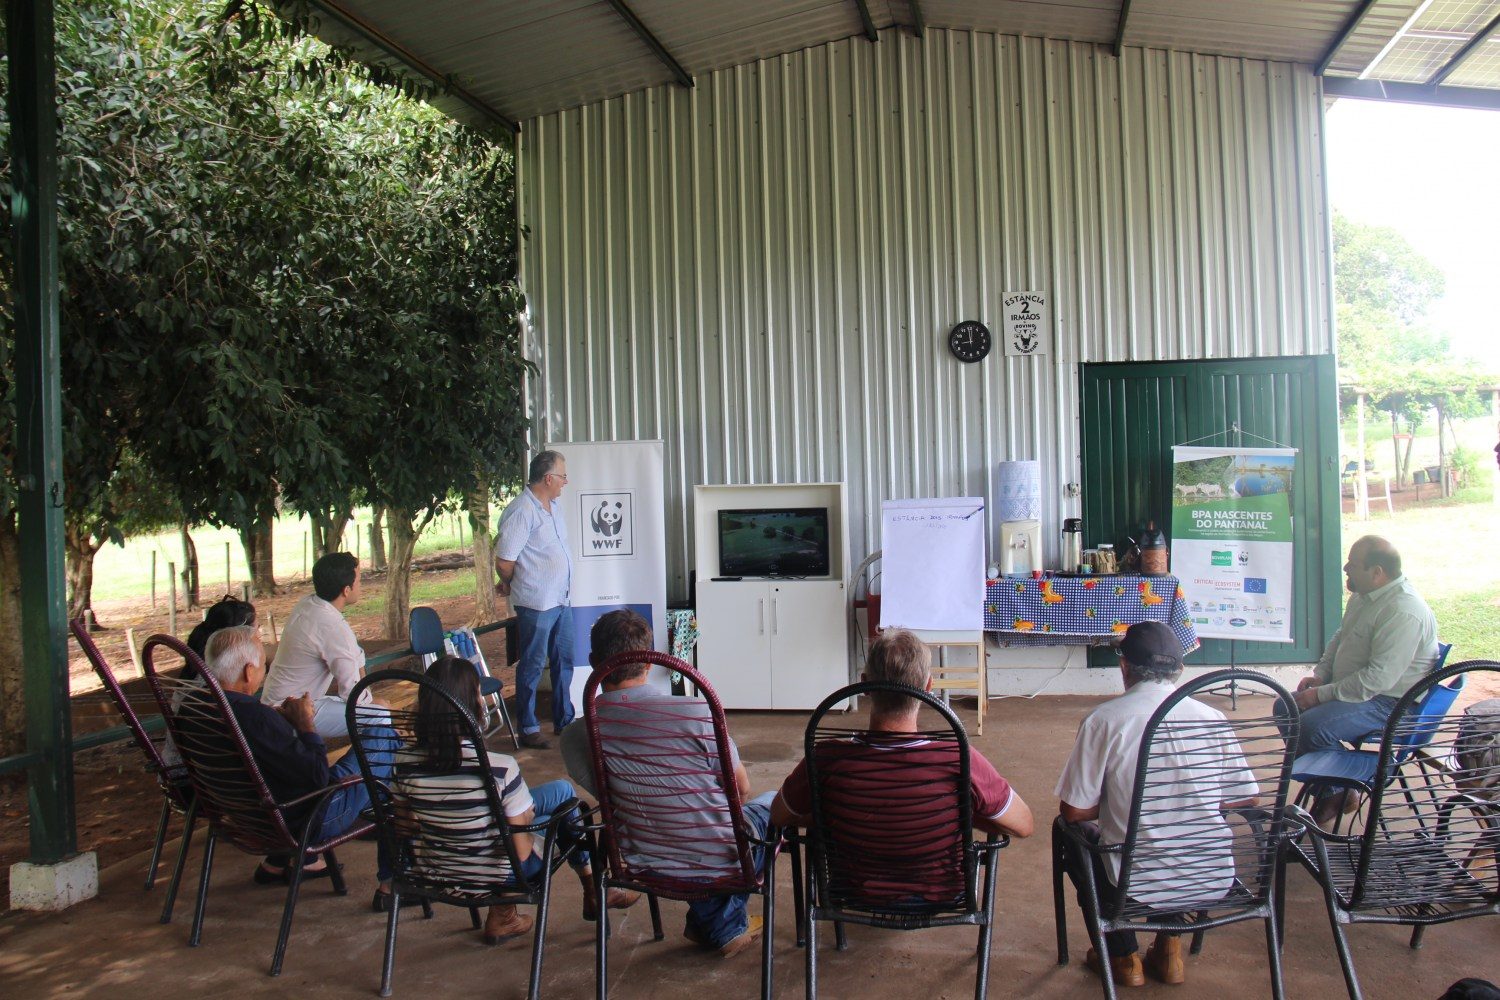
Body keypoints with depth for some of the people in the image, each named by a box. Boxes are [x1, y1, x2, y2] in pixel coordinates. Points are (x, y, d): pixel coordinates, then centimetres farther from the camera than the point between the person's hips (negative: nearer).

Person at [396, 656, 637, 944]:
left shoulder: (404, 762, -16)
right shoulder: (500, 769, -28)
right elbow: (522, 852, -20)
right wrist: (526, 817, 0)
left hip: (429, 874, 5)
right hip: (491, 877, -4)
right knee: (562, 791, 15)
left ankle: (502, 915, 27)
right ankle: (593, 890, 30)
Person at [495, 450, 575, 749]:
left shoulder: (555, 506, 11)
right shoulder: (522, 511, -18)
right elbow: (503, 562, -17)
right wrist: (510, 585, 3)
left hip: (561, 601, 8)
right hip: (535, 604, -8)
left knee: (563, 662, 16)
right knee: (532, 667, 3)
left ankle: (564, 721, 29)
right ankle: (528, 729, 15)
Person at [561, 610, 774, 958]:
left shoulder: (575, 735, -13)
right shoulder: (695, 713, -24)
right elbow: (742, 788, -10)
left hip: (637, 862, 4)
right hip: (715, 860, -4)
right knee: (771, 803, 26)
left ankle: (706, 921, 32)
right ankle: (724, 925, 30)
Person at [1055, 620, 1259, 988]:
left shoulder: (1104, 719, -13)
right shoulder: (1212, 717, -3)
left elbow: (1074, 811, -9)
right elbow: (1246, 799, 7)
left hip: (1139, 885, -4)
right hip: (1214, 881, 4)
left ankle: (1123, 957, 25)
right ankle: (1168, 948, 27)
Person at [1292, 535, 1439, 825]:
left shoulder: (1402, 613, -27)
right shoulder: (1364, 596, 6)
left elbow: (1378, 678, -30)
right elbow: (1339, 638, 21)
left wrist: (1322, 694, -23)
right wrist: (1320, 675, 5)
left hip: (1389, 702, -10)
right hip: (1353, 688, 10)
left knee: (1312, 726, -27)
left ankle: (1336, 793, 0)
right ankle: (1332, 787, 11)